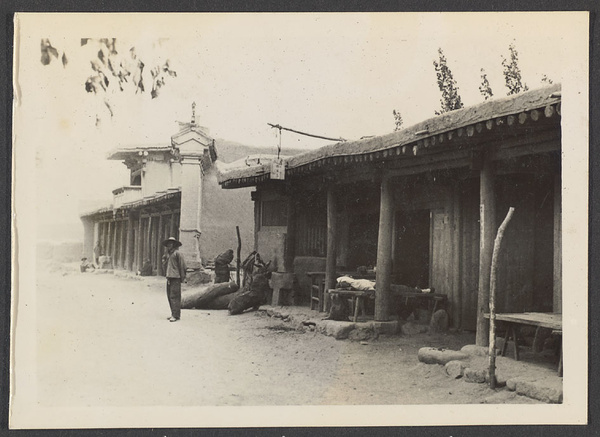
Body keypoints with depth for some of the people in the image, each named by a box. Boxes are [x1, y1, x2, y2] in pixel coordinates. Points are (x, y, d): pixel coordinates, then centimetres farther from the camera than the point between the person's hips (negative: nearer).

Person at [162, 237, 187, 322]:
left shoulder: (177, 253, -6)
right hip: (169, 278, 9)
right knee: (169, 296, 9)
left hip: (175, 278, -9)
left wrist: (182, 277, -7)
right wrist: (167, 275, 16)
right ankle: (174, 314, 17)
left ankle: (176, 315, -10)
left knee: (174, 296, -11)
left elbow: (182, 265, -7)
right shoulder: (168, 254, 18)